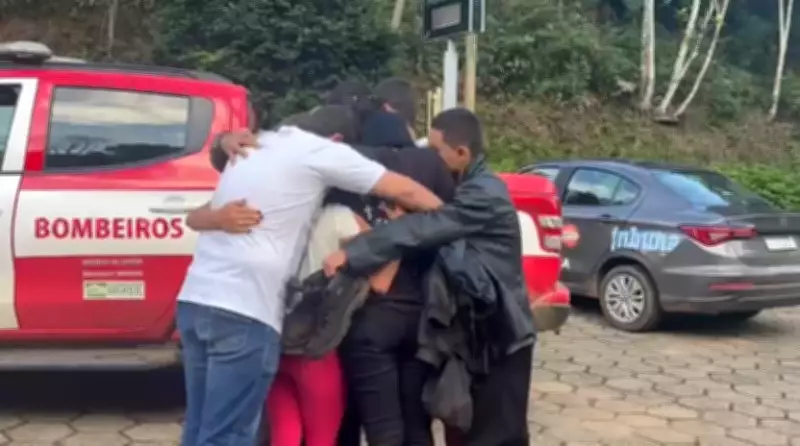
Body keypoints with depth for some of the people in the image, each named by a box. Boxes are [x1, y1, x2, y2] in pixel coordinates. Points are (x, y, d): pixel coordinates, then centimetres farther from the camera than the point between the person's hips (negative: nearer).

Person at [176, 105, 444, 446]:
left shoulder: (255, 149, 23)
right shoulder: (322, 152, 0)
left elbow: (193, 217, 20)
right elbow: (405, 191, 2)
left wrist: (219, 217, 0)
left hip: (194, 299, 8)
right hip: (244, 311, -8)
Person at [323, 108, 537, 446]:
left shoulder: (484, 195, -20)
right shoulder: (465, 189, 12)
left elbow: (423, 227, -31)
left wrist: (352, 253, -35)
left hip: (499, 334, -9)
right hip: (472, 331, 9)